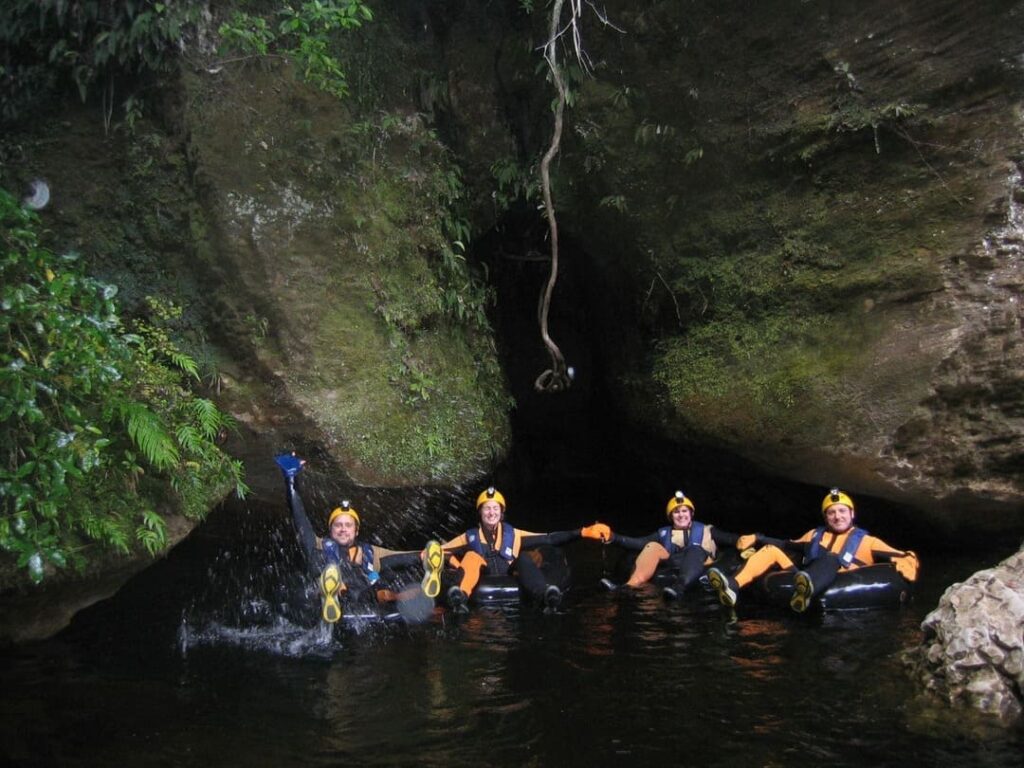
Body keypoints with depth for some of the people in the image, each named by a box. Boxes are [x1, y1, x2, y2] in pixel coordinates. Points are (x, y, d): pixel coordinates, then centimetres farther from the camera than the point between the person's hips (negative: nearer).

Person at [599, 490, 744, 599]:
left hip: (698, 567, -2)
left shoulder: (705, 531, 27)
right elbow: (638, 543, 15)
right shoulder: (664, 533, 29)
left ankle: (679, 586, -60)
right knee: (653, 546, -19)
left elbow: (731, 539, 12)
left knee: (696, 549, -29)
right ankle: (631, 586, -44)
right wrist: (614, 538, 2)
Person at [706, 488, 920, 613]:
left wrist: (905, 562, -14)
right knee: (771, 549, -6)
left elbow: (904, 557, 9)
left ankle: (806, 591, -69)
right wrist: (757, 538, 22)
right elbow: (788, 546, 32)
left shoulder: (865, 541, 17)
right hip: (802, 580, 5)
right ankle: (733, 587, -33)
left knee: (831, 559, -33)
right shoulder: (815, 535, 29)